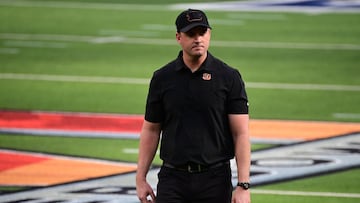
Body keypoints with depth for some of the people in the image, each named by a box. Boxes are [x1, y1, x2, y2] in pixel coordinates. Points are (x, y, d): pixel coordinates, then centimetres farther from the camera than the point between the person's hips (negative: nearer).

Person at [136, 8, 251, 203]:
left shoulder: (229, 77, -1)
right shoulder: (162, 78, 6)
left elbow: (241, 133, -4)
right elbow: (151, 130, 11)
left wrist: (243, 185, -12)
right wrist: (141, 178, 5)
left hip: (215, 180, -1)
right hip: (172, 178, 1)